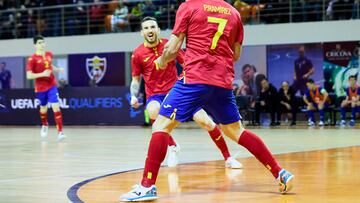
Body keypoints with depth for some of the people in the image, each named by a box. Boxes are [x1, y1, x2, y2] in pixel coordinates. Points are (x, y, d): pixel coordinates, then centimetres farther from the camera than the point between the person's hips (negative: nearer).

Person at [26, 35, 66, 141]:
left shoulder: (49, 54, 3)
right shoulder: (32, 59, -13)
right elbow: (29, 76, -18)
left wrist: (58, 69, 6)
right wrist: (42, 74, -27)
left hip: (52, 85, 2)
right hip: (40, 88, -2)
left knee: (56, 107, -12)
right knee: (43, 108, 17)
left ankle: (60, 132, -16)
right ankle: (44, 125, 47)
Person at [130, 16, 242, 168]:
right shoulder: (137, 54, -4)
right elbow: (136, 80, 7)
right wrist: (134, 96, -10)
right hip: (154, 95, -1)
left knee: (205, 122, -11)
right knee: (153, 111, -37)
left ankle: (228, 158, 6)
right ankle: (172, 147, -11)